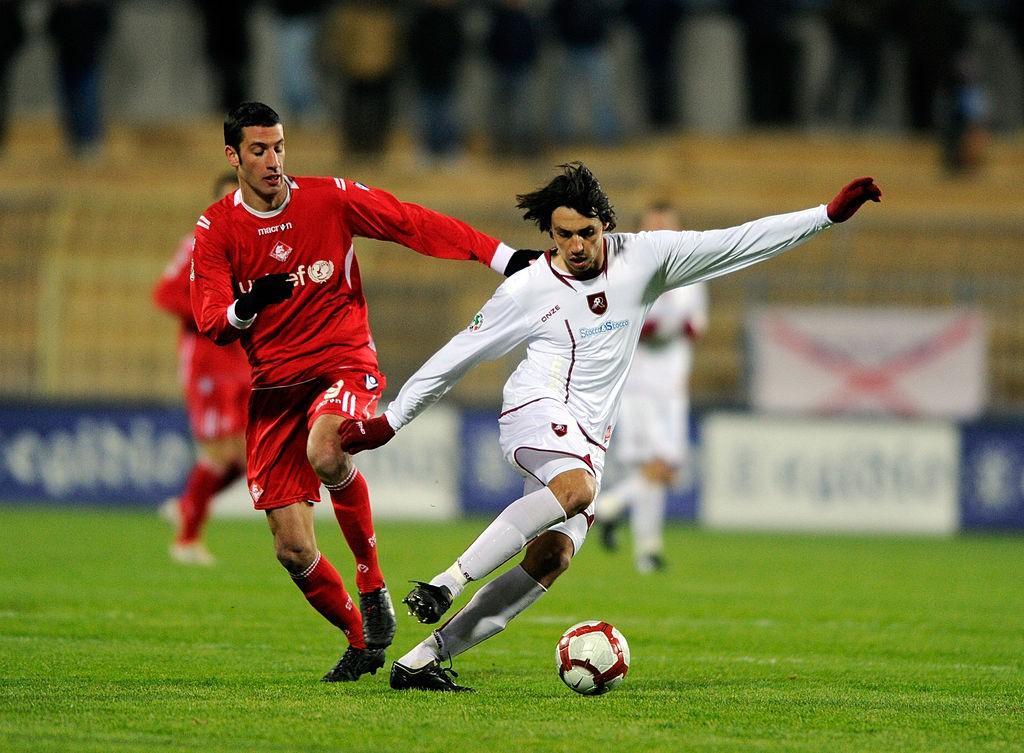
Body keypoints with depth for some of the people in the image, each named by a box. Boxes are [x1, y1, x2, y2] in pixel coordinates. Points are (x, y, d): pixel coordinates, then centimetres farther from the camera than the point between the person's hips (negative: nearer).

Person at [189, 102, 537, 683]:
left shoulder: (330, 199, -1)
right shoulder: (217, 229, 0)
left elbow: (414, 223, 1)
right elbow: (211, 323, -8)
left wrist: (501, 256, -6)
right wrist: (247, 305, -31)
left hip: (345, 366, -2)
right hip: (274, 385, 2)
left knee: (325, 453, -38)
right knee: (293, 550, -4)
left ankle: (372, 581, -17)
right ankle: (361, 641, 22)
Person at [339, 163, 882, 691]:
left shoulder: (642, 258, 4)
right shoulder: (527, 290, -3)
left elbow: (738, 243, 4)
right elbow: (456, 357, 6)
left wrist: (830, 214, -1)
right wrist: (389, 421, 7)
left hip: (587, 442, 5)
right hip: (536, 413, -5)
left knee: (550, 562, -10)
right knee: (578, 487, -37)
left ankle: (423, 659, -8)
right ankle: (447, 582, -38)